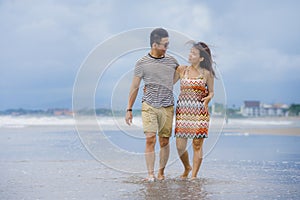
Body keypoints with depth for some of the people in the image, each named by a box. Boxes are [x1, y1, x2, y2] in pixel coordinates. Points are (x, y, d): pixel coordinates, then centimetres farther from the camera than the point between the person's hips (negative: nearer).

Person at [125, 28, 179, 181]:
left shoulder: (171, 61, 8)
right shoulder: (142, 63, -1)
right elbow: (134, 87, 4)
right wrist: (129, 109, 4)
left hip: (167, 107, 3)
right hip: (149, 106, -3)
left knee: (164, 142, 3)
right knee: (150, 140, -12)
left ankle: (161, 172, 15)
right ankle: (150, 174, -9)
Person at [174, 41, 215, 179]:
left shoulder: (206, 73, 2)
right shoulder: (181, 70, 7)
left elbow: (211, 92, 10)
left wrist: (208, 98, -11)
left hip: (199, 113, -2)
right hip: (182, 112, 2)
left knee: (197, 146, -1)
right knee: (180, 146, 0)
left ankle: (194, 175, 10)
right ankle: (187, 167, 28)